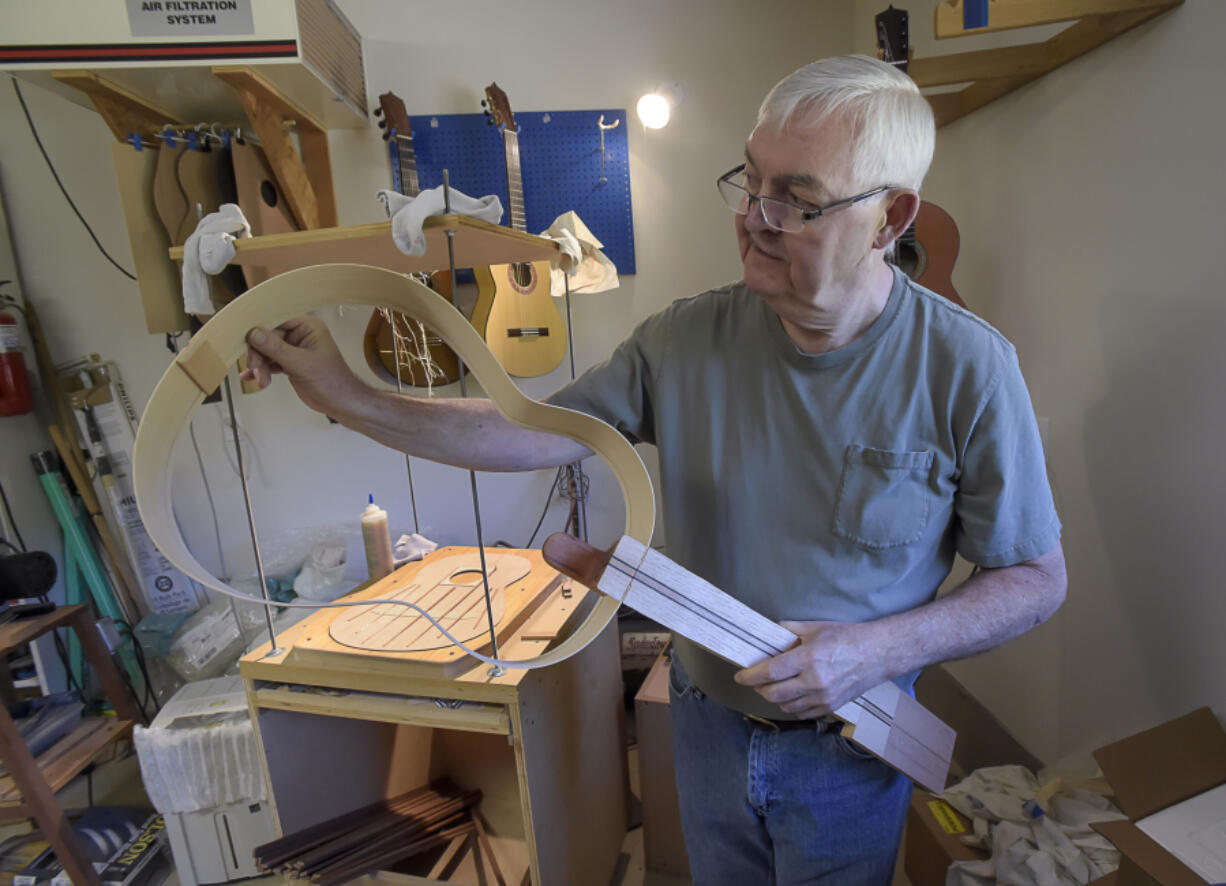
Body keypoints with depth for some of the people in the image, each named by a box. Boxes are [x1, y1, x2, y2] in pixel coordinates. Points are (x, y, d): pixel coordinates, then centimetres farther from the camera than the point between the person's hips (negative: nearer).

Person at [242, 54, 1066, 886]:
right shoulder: (688, 338, -13)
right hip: (706, 719, 3)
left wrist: (879, 651, -25)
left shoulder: (964, 368, -21)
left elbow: (1038, 578, -11)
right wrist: (350, 398, -19)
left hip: (845, 752, -2)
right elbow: (534, 432, -12)